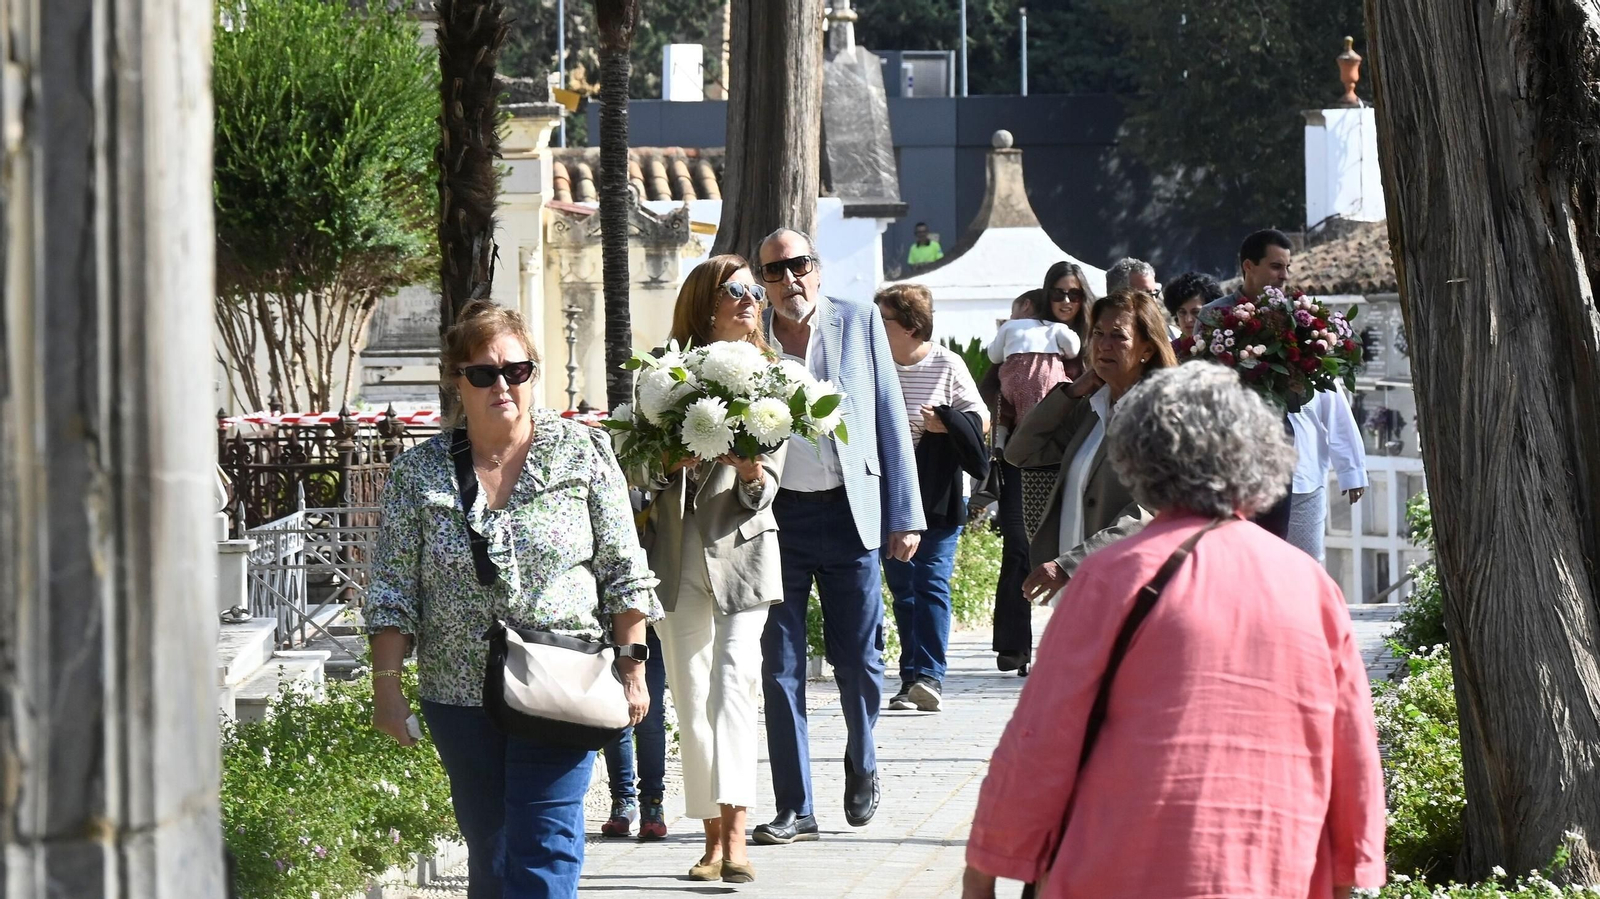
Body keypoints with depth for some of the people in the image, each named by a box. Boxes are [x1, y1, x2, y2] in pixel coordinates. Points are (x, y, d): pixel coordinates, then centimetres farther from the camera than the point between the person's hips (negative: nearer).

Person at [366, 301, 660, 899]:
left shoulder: (583, 454, 1)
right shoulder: (419, 474, 3)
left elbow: (624, 573, 3)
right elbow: (393, 590, 4)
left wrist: (633, 667, -2)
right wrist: (386, 685, -1)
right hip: (459, 694, 2)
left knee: (544, 849, -11)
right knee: (488, 850, 10)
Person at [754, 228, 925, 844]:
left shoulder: (859, 322, 3)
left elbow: (890, 420, 3)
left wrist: (905, 515, 0)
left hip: (848, 514, 0)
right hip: (777, 515, 0)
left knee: (858, 660, 4)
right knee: (780, 667, 2)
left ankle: (861, 767, 32)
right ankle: (794, 807, 9)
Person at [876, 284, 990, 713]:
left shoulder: (947, 365, -5)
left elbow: (982, 421, -2)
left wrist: (946, 423, -19)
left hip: (938, 495, -4)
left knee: (931, 581, -10)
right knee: (902, 585, 4)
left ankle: (928, 675, -15)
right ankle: (912, 681, 7)